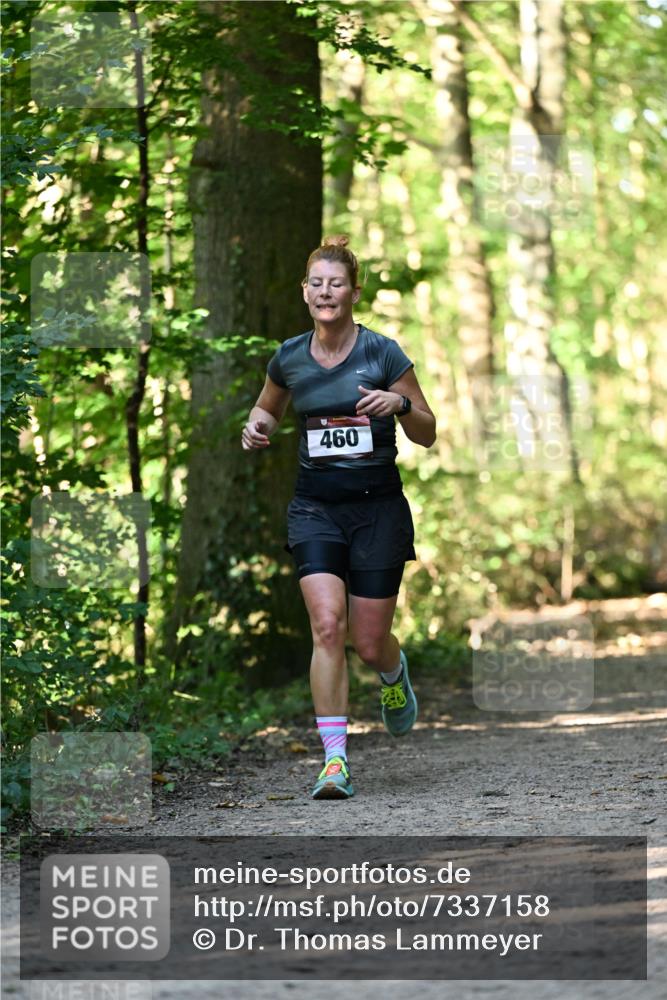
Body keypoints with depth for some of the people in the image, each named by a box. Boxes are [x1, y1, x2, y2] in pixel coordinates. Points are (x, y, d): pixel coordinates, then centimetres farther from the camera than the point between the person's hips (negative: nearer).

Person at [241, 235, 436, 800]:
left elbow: (427, 433, -1)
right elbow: (268, 410, 23)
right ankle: (335, 760, -17)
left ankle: (395, 674, 42)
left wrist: (400, 404, -21)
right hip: (315, 507, 2)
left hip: (378, 506, -2)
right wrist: (257, 427, 0)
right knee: (327, 625, -18)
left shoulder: (383, 353, -6)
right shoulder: (289, 359, 3)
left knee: (369, 643, 2)